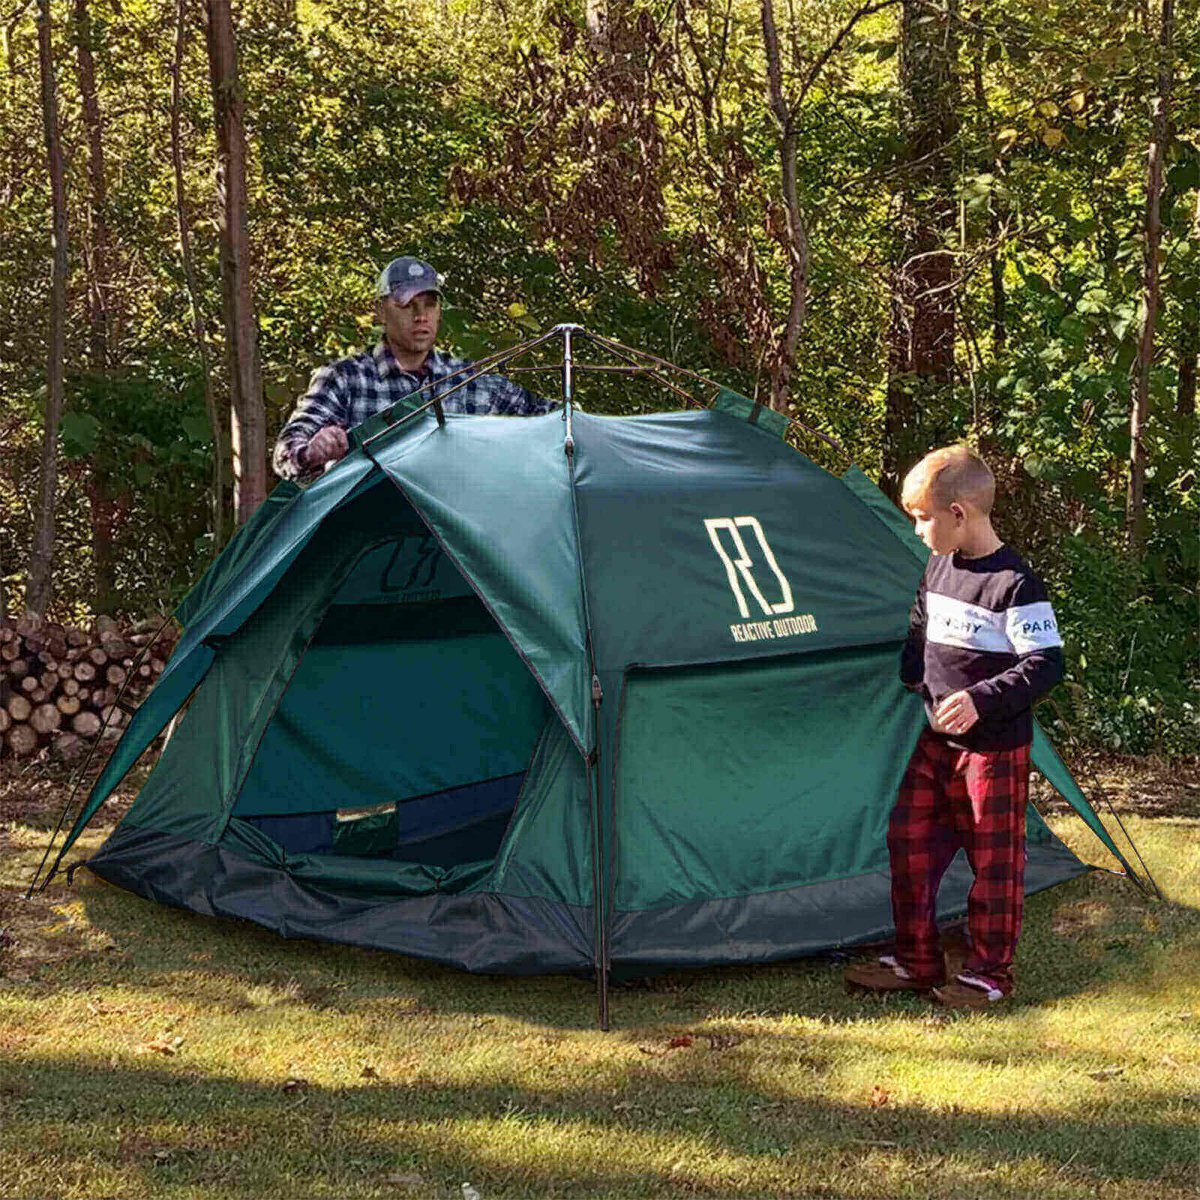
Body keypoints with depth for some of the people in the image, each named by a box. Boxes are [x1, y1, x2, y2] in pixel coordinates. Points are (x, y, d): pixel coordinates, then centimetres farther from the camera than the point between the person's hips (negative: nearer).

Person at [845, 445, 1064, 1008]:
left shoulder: (1014, 584, -17)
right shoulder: (938, 569, 8)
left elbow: (1046, 665, -19)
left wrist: (981, 699, -25)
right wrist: (909, 675, 10)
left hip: (993, 747, -8)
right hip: (935, 740, 8)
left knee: (992, 858, 3)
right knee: (909, 845, 10)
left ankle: (988, 972, 15)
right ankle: (915, 961, 21)